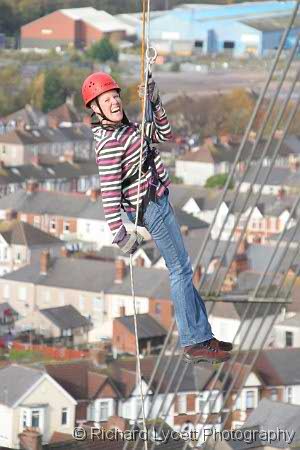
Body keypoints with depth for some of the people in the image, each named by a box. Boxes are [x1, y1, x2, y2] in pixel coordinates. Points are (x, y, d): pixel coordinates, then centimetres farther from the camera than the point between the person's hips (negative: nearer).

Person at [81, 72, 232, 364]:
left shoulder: (128, 128, 9)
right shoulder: (109, 142, -20)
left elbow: (164, 135, 20)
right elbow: (110, 191, -24)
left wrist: (155, 104, 6)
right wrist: (119, 234, -26)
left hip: (159, 203, 10)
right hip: (151, 208, -10)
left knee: (182, 270, 16)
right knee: (181, 270, -5)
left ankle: (203, 336, 24)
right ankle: (193, 343, -1)